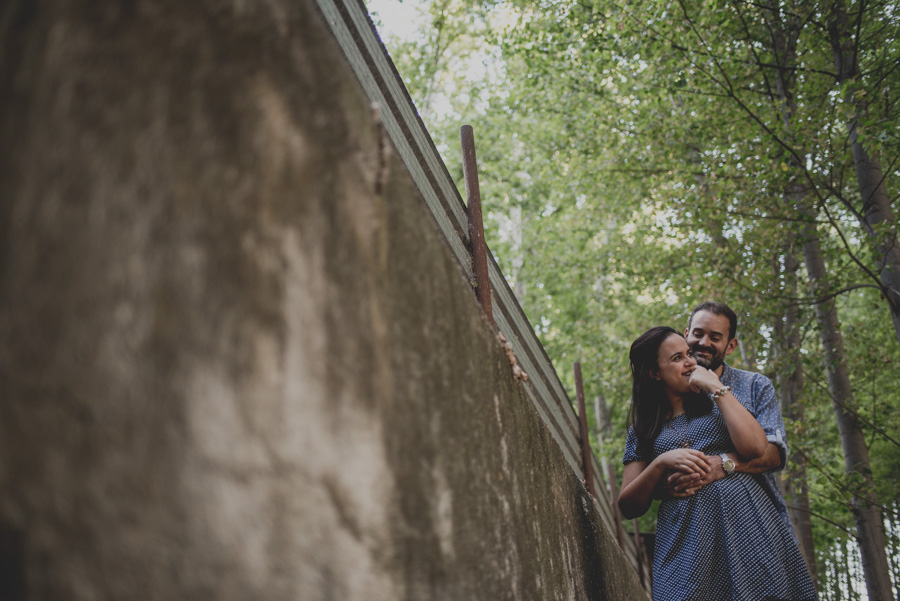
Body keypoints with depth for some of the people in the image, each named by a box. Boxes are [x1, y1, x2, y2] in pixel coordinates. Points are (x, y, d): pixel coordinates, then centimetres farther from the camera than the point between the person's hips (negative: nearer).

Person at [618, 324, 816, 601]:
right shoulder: (644, 430, 15)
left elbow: (755, 448, -6)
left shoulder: (717, 401, 15)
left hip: (745, 520, 0)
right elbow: (628, 506, 8)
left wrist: (716, 387, -2)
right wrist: (661, 463, -7)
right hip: (684, 537, 0)